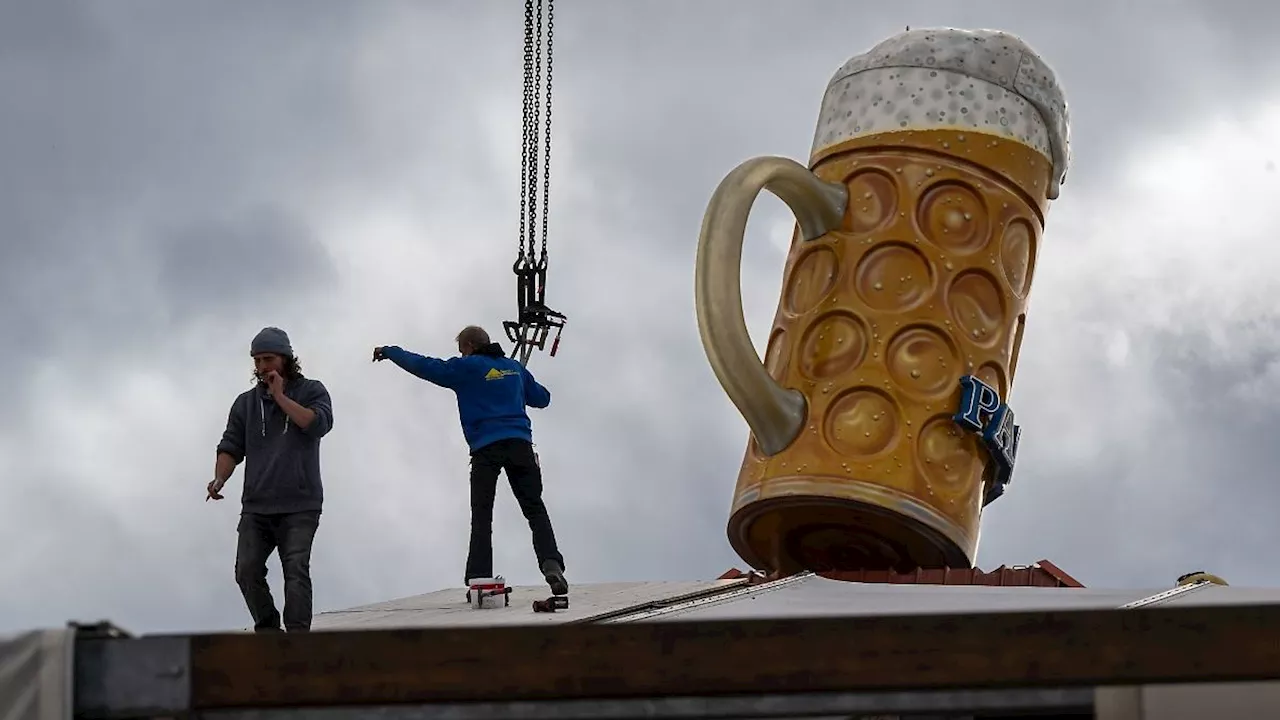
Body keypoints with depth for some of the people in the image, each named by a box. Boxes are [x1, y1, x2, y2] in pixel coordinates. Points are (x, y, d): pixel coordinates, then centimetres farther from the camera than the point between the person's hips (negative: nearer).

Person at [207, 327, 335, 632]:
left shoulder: (311, 391, 6)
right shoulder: (246, 403, 14)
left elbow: (318, 424, -13)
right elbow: (231, 447, 9)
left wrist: (280, 396, -10)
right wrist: (219, 478, -10)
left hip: (300, 506, -4)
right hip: (256, 506, 4)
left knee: (296, 570, -16)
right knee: (247, 570, -6)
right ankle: (268, 632, 10)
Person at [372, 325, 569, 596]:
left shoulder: (467, 367, 5)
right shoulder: (515, 368, 19)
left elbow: (424, 366, 4)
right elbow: (542, 398, 28)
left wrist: (389, 352, 16)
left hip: (486, 448, -3)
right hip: (520, 443, 3)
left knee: (481, 516, 0)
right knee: (535, 508, 1)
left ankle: (479, 579, -10)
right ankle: (551, 564, -19)